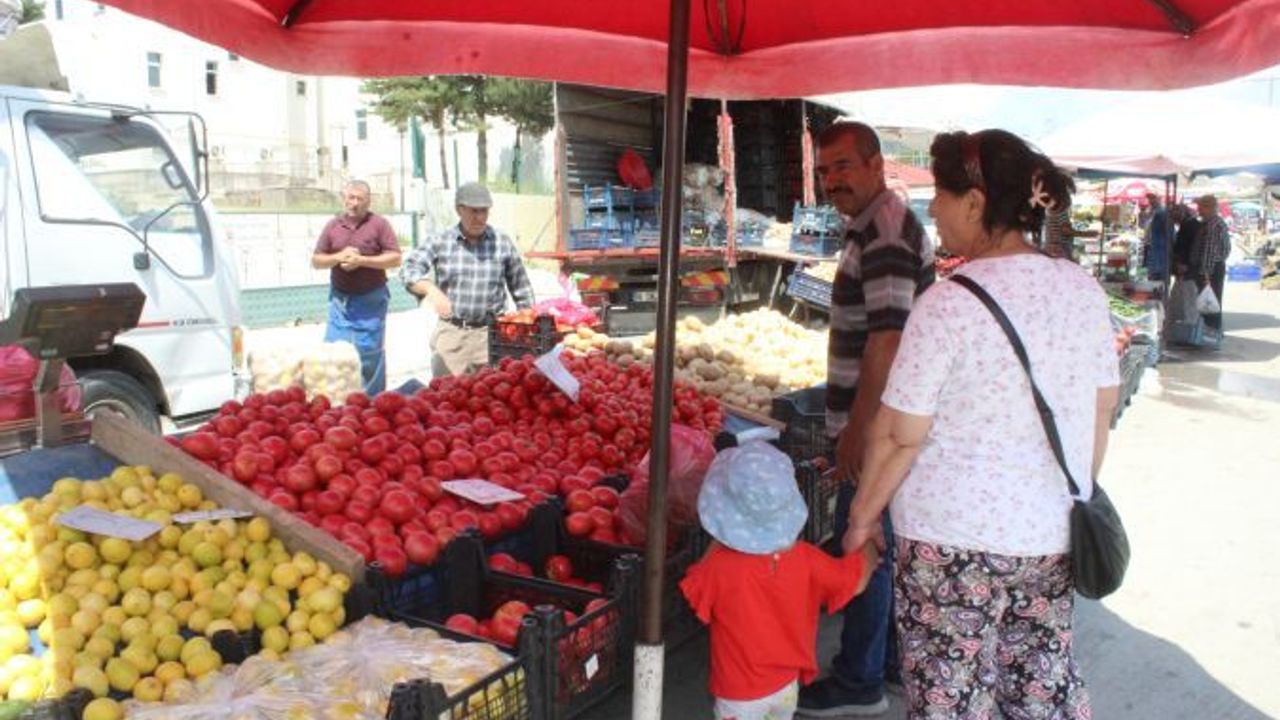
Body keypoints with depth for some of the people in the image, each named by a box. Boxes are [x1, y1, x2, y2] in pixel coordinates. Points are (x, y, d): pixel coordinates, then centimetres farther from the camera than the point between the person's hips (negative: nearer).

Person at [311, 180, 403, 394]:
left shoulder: (379, 224, -2)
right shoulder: (332, 226, 7)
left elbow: (395, 258, -8)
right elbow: (316, 261, 9)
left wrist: (362, 260, -16)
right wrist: (338, 257, -11)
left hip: (371, 299, -3)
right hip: (340, 299, 3)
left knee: (370, 353, 2)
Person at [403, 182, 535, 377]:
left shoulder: (503, 243, 5)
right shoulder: (440, 243, 2)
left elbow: (522, 290, 11)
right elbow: (410, 269, -11)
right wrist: (432, 290, -31)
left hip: (490, 334, 0)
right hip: (450, 332, 0)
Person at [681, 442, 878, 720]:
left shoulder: (719, 566, -29)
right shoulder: (805, 559, -17)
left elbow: (691, 590, -7)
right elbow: (856, 580, -2)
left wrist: (714, 549, -2)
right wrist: (868, 543, 16)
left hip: (740, 694, -4)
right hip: (787, 684, 4)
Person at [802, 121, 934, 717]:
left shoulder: (885, 232, -18)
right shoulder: (877, 225, 14)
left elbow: (887, 341, -25)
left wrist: (857, 430, -22)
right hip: (886, 422, 10)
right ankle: (894, 656, 35)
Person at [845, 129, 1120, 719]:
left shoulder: (948, 304, -18)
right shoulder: (1084, 290, 1)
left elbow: (899, 435, -15)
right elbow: (1101, 412, 9)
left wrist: (862, 516, -1)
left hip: (954, 538, -6)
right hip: (1053, 536, 6)